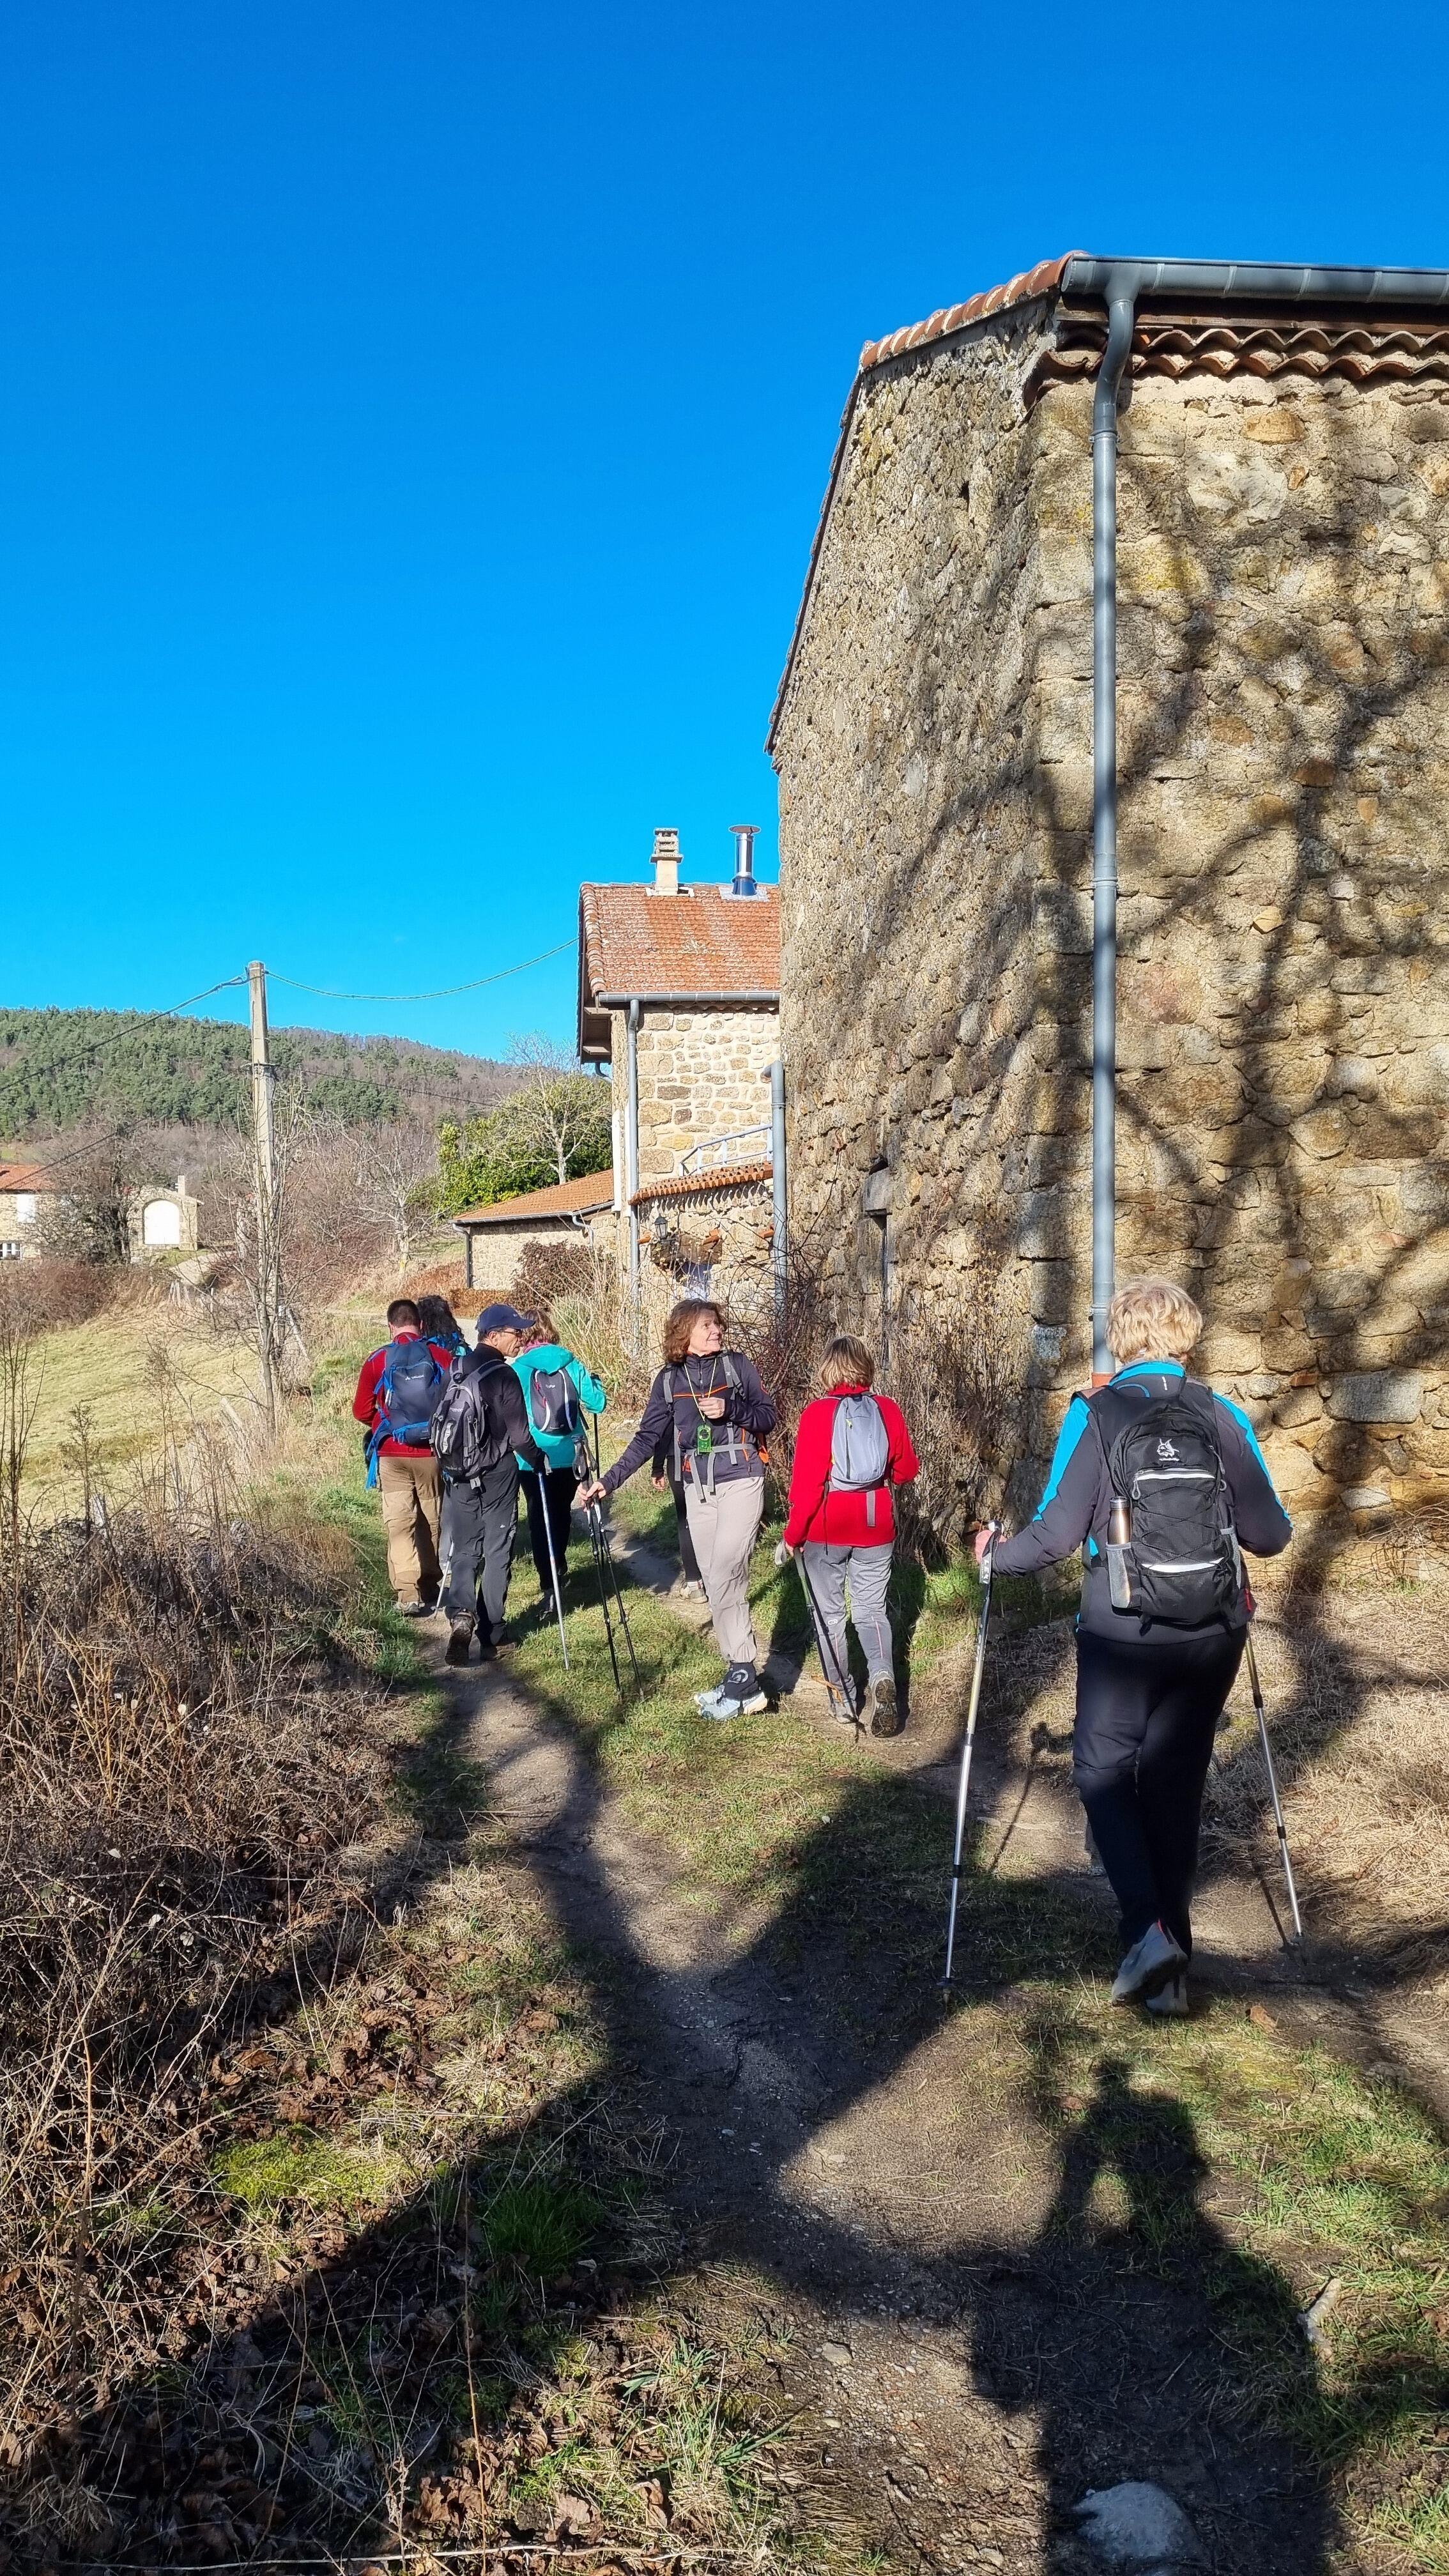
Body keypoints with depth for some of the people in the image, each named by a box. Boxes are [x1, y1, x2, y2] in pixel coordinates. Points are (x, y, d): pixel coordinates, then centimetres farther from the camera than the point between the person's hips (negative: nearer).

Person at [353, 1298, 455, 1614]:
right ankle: (432, 1584, 26)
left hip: (392, 1455, -1)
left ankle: (408, 1594, -9)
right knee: (432, 1520, 15)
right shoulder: (441, 1356, -4)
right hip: (432, 1454, 1)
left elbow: (362, 1412, 0)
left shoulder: (378, 1361, -4)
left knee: (399, 1522, 1)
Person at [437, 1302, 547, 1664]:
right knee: (497, 1554, 6)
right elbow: (519, 1434, -15)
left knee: (462, 1551, 11)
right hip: (496, 1476, -5)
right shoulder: (503, 1376, -16)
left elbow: (446, 1421, 11)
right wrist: (542, 1462, 1)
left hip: (459, 1475, 5)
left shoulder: (458, 1370, 4)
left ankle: (461, 1616, -13)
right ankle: (490, 1636, 10)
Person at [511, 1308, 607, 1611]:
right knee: (561, 1515, 20)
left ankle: (550, 1586, -7)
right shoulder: (570, 1364, -2)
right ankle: (558, 1575, 34)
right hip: (569, 1457, 2)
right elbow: (598, 1403, -1)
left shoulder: (518, 1370, -8)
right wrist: (591, 1378, 17)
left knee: (540, 1520, 4)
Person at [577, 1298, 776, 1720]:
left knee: (723, 1578, -14)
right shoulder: (670, 1379, 6)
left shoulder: (736, 1365, 0)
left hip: (739, 1482, -4)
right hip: (697, 1490, 4)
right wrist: (608, 1481, -5)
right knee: (718, 1585, 6)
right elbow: (647, 1438, 4)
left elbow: (768, 1416, 2)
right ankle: (741, 1676, 13)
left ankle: (742, 1676, -6)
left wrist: (730, 1410, -16)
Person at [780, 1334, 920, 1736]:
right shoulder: (888, 1411, -5)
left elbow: (806, 1481, -15)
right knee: (872, 1610, 13)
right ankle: (882, 1677, -10)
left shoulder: (818, 1413, -15)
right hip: (876, 1529, 3)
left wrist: (793, 1534, -6)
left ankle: (841, 1695, 17)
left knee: (828, 1612, 14)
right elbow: (908, 1469, 6)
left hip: (826, 1531, -2)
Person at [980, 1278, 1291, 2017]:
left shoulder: (1094, 1416, -8)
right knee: (1177, 1784, 14)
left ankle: (1147, 1929, -4)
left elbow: (1056, 1535, -10)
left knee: (1103, 1772, 14)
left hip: (1123, 1633, -3)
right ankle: (1170, 1968, 21)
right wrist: (1231, 1526, 22)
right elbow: (1270, 1535, -2)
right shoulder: (1223, 1416, -2)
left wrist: (996, 1554, 10)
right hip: (1212, 1633, 3)